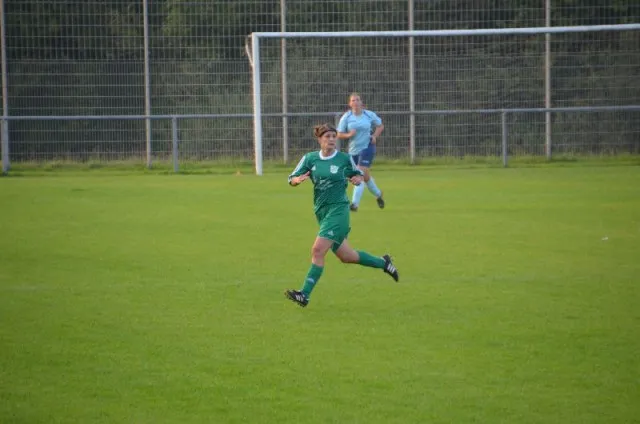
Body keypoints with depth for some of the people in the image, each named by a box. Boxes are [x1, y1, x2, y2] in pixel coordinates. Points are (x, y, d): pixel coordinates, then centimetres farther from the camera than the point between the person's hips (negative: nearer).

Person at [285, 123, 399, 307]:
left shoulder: (345, 159, -2)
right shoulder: (310, 159, 4)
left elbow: (358, 174, 15)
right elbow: (291, 179, 5)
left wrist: (357, 179, -8)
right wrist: (298, 180, -17)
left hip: (338, 209, -5)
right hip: (321, 211, 5)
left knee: (318, 250, -18)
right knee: (346, 256, 13)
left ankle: (305, 294, -18)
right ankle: (383, 263, 36)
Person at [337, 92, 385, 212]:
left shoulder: (369, 115, -3)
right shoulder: (346, 117, -2)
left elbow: (380, 126, 13)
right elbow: (339, 135, -1)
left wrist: (375, 136, -4)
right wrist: (349, 135, -21)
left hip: (367, 147, -3)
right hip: (353, 150, 3)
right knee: (365, 176, 16)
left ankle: (355, 204, -20)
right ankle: (378, 195, 43)